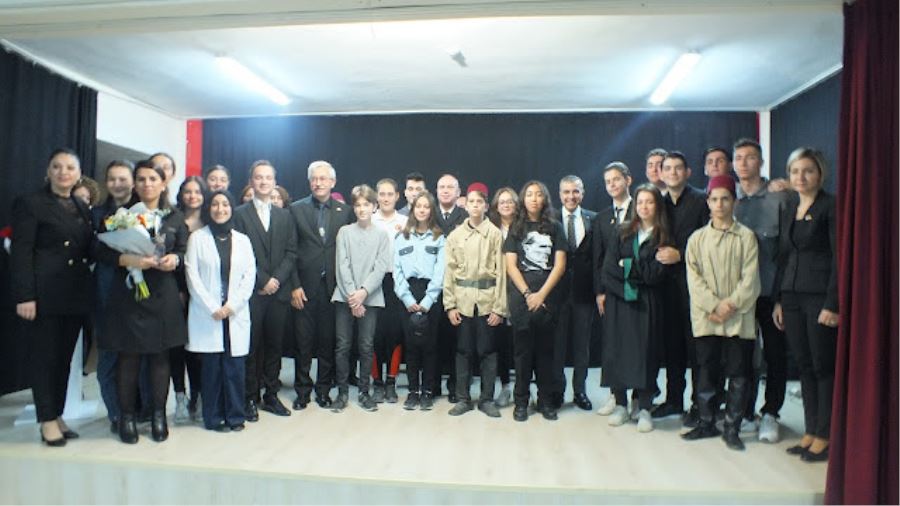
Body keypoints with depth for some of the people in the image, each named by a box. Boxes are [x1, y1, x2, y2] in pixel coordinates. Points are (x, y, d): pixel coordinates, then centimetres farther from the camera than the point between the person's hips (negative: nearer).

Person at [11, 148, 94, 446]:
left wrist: (88, 290, 5)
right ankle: (47, 421, 12)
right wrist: (24, 296, -17)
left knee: (65, 358, 11)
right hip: (45, 295, -5)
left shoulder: (82, 208, 15)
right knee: (44, 357, 3)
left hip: (76, 295, 6)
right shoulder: (30, 203, -3)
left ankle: (58, 415, 21)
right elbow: (20, 253, -9)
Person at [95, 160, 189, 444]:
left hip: (163, 295, 1)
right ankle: (127, 416, 17)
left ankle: (159, 414, 18)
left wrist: (175, 259, -12)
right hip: (128, 294, -1)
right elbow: (102, 252, -1)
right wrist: (127, 260, -18)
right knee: (128, 357, 4)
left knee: (160, 356, 6)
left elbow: (184, 252, 10)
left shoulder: (175, 217, 9)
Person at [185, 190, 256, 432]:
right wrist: (212, 308, -9)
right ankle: (214, 417, 12)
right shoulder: (197, 238, 5)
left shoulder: (242, 240, 11)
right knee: (212, 366, 0)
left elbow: (250, 276, 5)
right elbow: (192, 276, -2)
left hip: (236, 313, 2)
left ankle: (235, 416, 11)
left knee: (235, 365, 0)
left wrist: (232, 305, -7)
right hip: (207, 314, -1)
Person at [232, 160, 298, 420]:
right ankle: (250, 398, 12)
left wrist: (277, 279, -6)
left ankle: (271, 395, 17)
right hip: (251, 292, -3)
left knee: (274, 345, 8)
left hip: (278, 291, 3)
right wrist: (262, 281, -10)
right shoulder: (240, 214, 3)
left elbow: (291, 253, 8)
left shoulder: (284, 216, 14)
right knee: (251, 345, 1)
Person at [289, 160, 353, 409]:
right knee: (303, 341, 6)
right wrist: (294, 286, -7)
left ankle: (324, 389, 22)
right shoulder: (297, 209, 3)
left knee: (329, 341, 8)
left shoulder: (345, 211, 7)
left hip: (333, 286, 1)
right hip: (305, 286, -1)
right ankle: (302, 390, 20)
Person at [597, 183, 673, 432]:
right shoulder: (622, 231, 7)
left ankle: (645, 409, 10)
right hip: (617, 300, 2)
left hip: (647, 303, -1)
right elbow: (609, 266, 1)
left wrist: (628, 265, -6)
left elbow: (656, 274, -8)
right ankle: (620, 404, 15)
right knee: (616, 350, 3)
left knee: (645, 353, 0)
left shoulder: (664, 238, 2)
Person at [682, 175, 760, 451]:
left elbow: (750, 279, -3)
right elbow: (694, 279, 1)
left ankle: (732, 428, 15)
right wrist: (714, 305, -10)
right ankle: (707, 423, 22)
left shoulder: (746, 236, 2)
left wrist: (731, 305, -13)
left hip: (739, 318, -1)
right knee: (706, 373, 7)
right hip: (706, 318, 1)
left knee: (739, 374, 3)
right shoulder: (697, 238, 7)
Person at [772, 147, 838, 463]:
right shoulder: (789, 208, 13)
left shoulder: (831, 207, -6)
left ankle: (824, 436, 13)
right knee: (804, 366, 10)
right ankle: (810, 432, 19)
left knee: (824, 367, 2)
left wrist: (832, 304, -15)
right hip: (792, 295, 6)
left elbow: (839, 257, -10)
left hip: (820, 295, -6)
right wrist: (778, 299, 10)